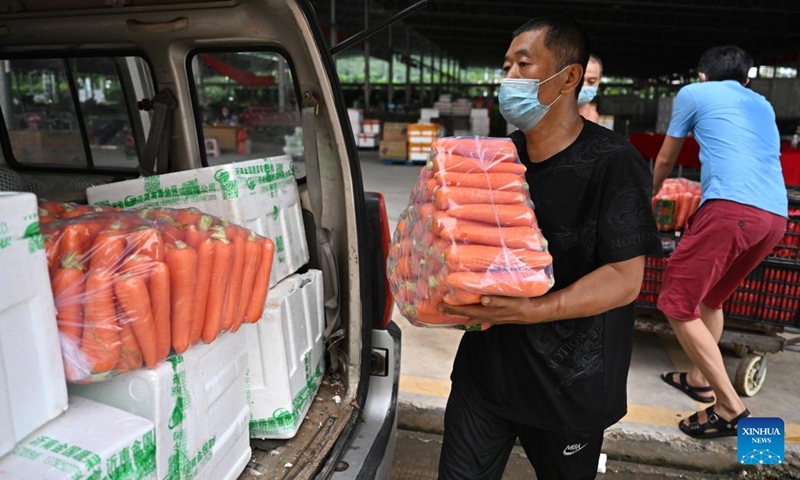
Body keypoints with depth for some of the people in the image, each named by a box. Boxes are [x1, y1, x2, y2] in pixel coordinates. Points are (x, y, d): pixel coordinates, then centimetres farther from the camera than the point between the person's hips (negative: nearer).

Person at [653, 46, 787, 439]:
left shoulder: (693, 93, 16)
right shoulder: (763, 105, 31)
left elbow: (665, 160, 26)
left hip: (732, 208, -7)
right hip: (775, 217, 7)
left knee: (677, 305, 0)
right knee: (710, 298, 25)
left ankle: (731, 408, 1)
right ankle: (700, 379, 33)